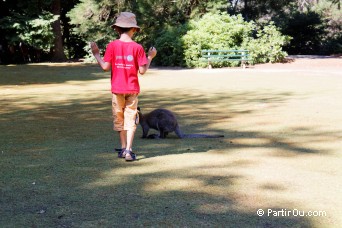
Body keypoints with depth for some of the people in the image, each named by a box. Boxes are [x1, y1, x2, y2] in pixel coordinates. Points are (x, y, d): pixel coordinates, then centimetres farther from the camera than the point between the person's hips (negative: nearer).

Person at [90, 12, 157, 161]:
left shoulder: (112, 46, -7)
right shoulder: (137, 47, -8)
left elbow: (105, 67, -10)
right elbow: (142, 71, -9)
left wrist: (96, 54, 5)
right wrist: (150, 57, 6)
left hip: (117, 88, 1)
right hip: (132, 89, -1)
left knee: (119, 119, 15)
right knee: (131, 119, 3)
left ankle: (123, 148, 23)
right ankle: (128, 150, -7)